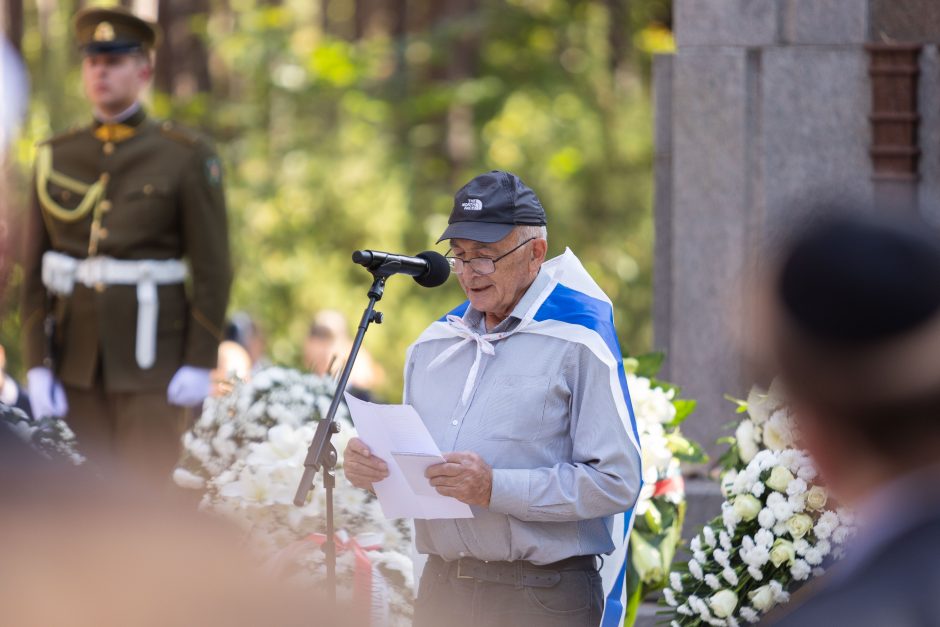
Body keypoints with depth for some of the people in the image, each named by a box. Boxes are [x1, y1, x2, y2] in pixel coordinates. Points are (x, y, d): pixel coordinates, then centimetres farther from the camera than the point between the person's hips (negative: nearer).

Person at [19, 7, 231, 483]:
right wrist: (37, 364, 0)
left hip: (153, 353, -4)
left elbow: (212, 268, -4)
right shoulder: (56, 158, 7)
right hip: (78, 352, 4)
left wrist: (199, 363, -9)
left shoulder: (185, 157, -3)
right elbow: (34, 270, 7)